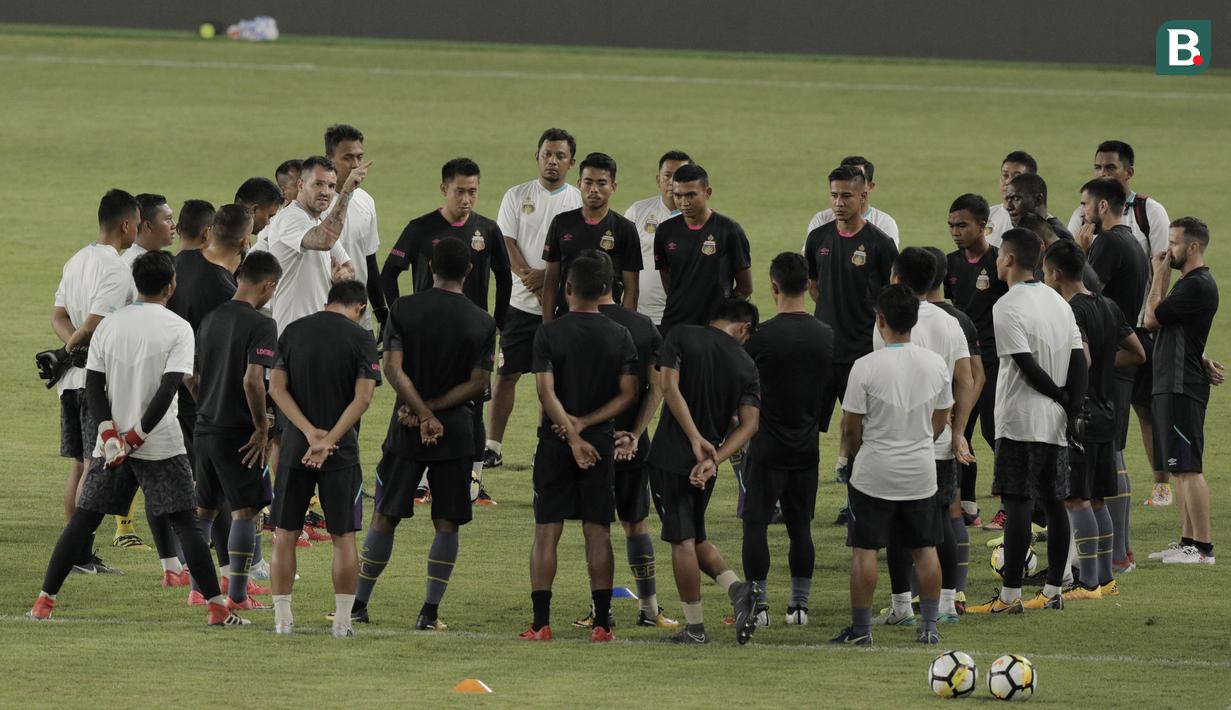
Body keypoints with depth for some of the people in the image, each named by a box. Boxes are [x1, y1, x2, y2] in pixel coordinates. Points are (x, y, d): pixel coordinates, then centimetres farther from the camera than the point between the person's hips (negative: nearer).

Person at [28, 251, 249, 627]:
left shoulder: (109, 324, 6)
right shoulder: (177, 328, -7)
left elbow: (93, 383, 1)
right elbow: (168, 388, -15)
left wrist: (109, 433, -4)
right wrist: (138, 435, -11)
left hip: (111, 443, 3)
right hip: (162, 447, -3)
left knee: (83, 519, 9)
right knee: (184, 523, -1)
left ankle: (44, 600, 8)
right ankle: (217, 607, -2)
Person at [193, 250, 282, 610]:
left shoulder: (210, 319, 8)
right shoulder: (260, 325, -14)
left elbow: (192, 376, 13)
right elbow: (252, 380, -24)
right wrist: (262, 427, -15)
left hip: (204, 428, 7)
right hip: (237, 432, -7)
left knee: (204, 510, 16)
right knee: (244, 511, -1)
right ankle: (237, 594, -2)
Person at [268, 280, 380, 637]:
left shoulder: (292, 332, 5)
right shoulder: (360, 338, -4)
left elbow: (276, 387, -3)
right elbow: (363, 397, -13)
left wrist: (310, 431, -11)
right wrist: (328, 441, -15)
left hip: (294, 446, 2)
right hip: (341, 452, -2)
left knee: (285, 534, 10)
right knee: (343, 536, 5)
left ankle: (282, 618, 8)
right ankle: (342, 620, 4)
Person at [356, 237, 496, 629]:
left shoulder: (403, 309, -3)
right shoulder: (482, 323, -2)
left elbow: (393, 368, -11)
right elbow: (477, 385, -6)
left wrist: (423, 413, -12)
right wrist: (431, 410, -8)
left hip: (406, 432, 0)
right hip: (456, 432, 0)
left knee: (384, 518, 8)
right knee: (446, 523, 5)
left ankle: (358, 604, 12)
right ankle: (430, 611, 1)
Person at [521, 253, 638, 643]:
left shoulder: (549, 333, -7)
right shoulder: (620, 336, 0)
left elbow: (546, 392, -14)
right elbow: (627, 394, -3)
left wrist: (573, 435, -14)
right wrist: (584, 424, -6)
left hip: (555, 444, -2)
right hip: (601, 442, 2)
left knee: (546, 532, 3)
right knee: (598, 532, 5)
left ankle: (541, 622, 0)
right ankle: (601, 622, 2)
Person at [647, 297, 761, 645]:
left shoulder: (682, 336, -3)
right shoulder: (745, 365, 4)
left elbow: (670, 387, -16)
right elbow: (749, 424, -6)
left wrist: (696, 440, -18)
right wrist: (712, 459, -14)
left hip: (671, 456, -4)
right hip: (705, 464, 4)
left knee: (682, 540, 0)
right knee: (695, 536, 20)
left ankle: (694, 627, 2)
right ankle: (737, 588, -1)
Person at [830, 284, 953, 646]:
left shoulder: (866, 367, -15)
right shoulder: (936, 364, -1)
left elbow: (851, 425, -8)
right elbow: (941, 419, 9)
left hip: (874, 471, -4)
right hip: (921, 472, 4)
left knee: (864, 549, 3)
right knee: (925, 548, 12)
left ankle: (861, 627, 4)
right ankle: (930, 626, 14)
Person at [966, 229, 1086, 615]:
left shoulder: (1007, 307, -13)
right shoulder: (1058, 303, 11)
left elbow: (1027, 365, -17)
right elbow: (1079, 358, 7)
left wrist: (1059, 396, -4)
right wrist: (1073, 405, 5)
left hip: (1020, 421, -8)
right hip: (1056, 423, 8)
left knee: (1017, 504, -8)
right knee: (1054, 503, 12)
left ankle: (1010, 595, -10)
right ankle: (1053, 591, 16)